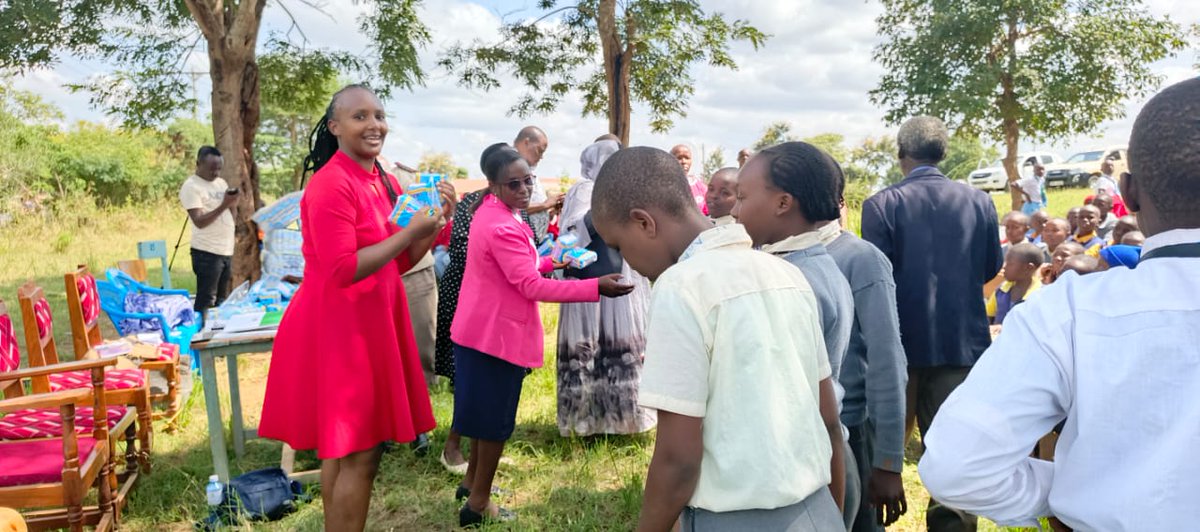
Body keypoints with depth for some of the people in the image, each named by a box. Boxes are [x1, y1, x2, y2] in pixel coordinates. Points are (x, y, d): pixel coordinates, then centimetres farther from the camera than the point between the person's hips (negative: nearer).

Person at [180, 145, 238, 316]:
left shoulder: (221, 183, 14)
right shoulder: (191, 187, -9)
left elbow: (233, 215, 15)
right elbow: (199, 221, -17)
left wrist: (233, 203, -5)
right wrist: (223, 205, -22)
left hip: (226, 250, 7)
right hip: (207, 252, -7)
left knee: (221, 300, 13)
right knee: (206, 300, -7)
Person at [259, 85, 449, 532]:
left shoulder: (384, 182, 10)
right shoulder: (331, 185, -18)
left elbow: (399, 263, 13)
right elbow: (344, 270, -23)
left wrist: (433, 222, -1)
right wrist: (410, 231, -20)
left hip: (369, 323, 9)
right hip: (336, 327, -9)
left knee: (342, 448, 18)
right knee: (358, 453, -3)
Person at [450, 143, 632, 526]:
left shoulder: (490, 212, 7)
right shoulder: (502, 226, -25)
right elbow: (533, 286, -30)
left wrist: (552, 261, 15)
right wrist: (596, 287, -33)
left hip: (480, 328, 10)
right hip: (498, 333, -10)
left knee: (486, 411, 23)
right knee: (496, 418, 4)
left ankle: (472, 482, 38)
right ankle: (478, 503, 16)